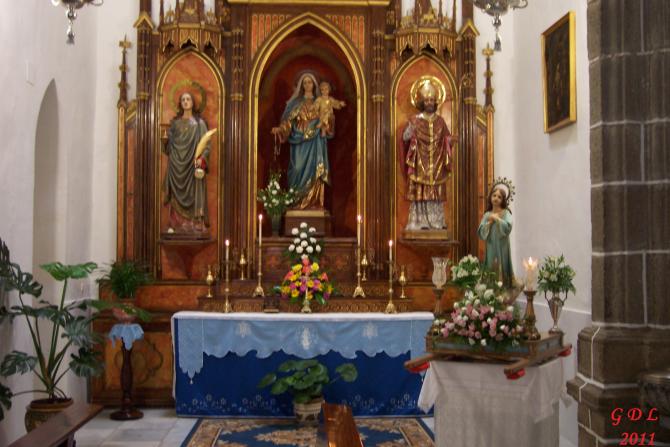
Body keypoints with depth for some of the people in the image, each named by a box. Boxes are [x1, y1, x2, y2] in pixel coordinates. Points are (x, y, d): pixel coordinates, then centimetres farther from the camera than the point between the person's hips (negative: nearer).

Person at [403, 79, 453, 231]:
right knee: (420, 192, -6)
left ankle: (436, 222, 8)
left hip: (437, 165, 3)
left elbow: (447, 139, 14)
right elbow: (405, 138, -6)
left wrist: (450, 140, -8)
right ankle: (420, 222, -2)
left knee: (436, 193, 3)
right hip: (420, 164, -3)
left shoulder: (440, 121, 11)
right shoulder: (415, 120, 2)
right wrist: (409, 130, -25)